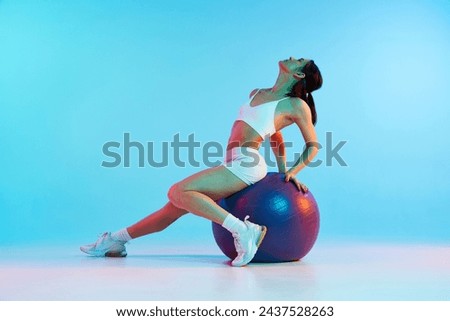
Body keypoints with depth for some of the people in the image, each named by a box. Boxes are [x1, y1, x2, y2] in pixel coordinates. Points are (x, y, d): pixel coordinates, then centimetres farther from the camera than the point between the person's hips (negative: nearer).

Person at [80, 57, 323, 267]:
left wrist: (292, 172, 0)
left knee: (179, 192, -22)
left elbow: (313, 145, 6)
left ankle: (242, 230, -25)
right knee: (176, 206, 7)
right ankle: (117, 240, 18)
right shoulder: (256, 94, 19)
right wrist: (282, 170, 25)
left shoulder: (297, 105, -1)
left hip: (246, 165, -7)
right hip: (232, 166, 7)